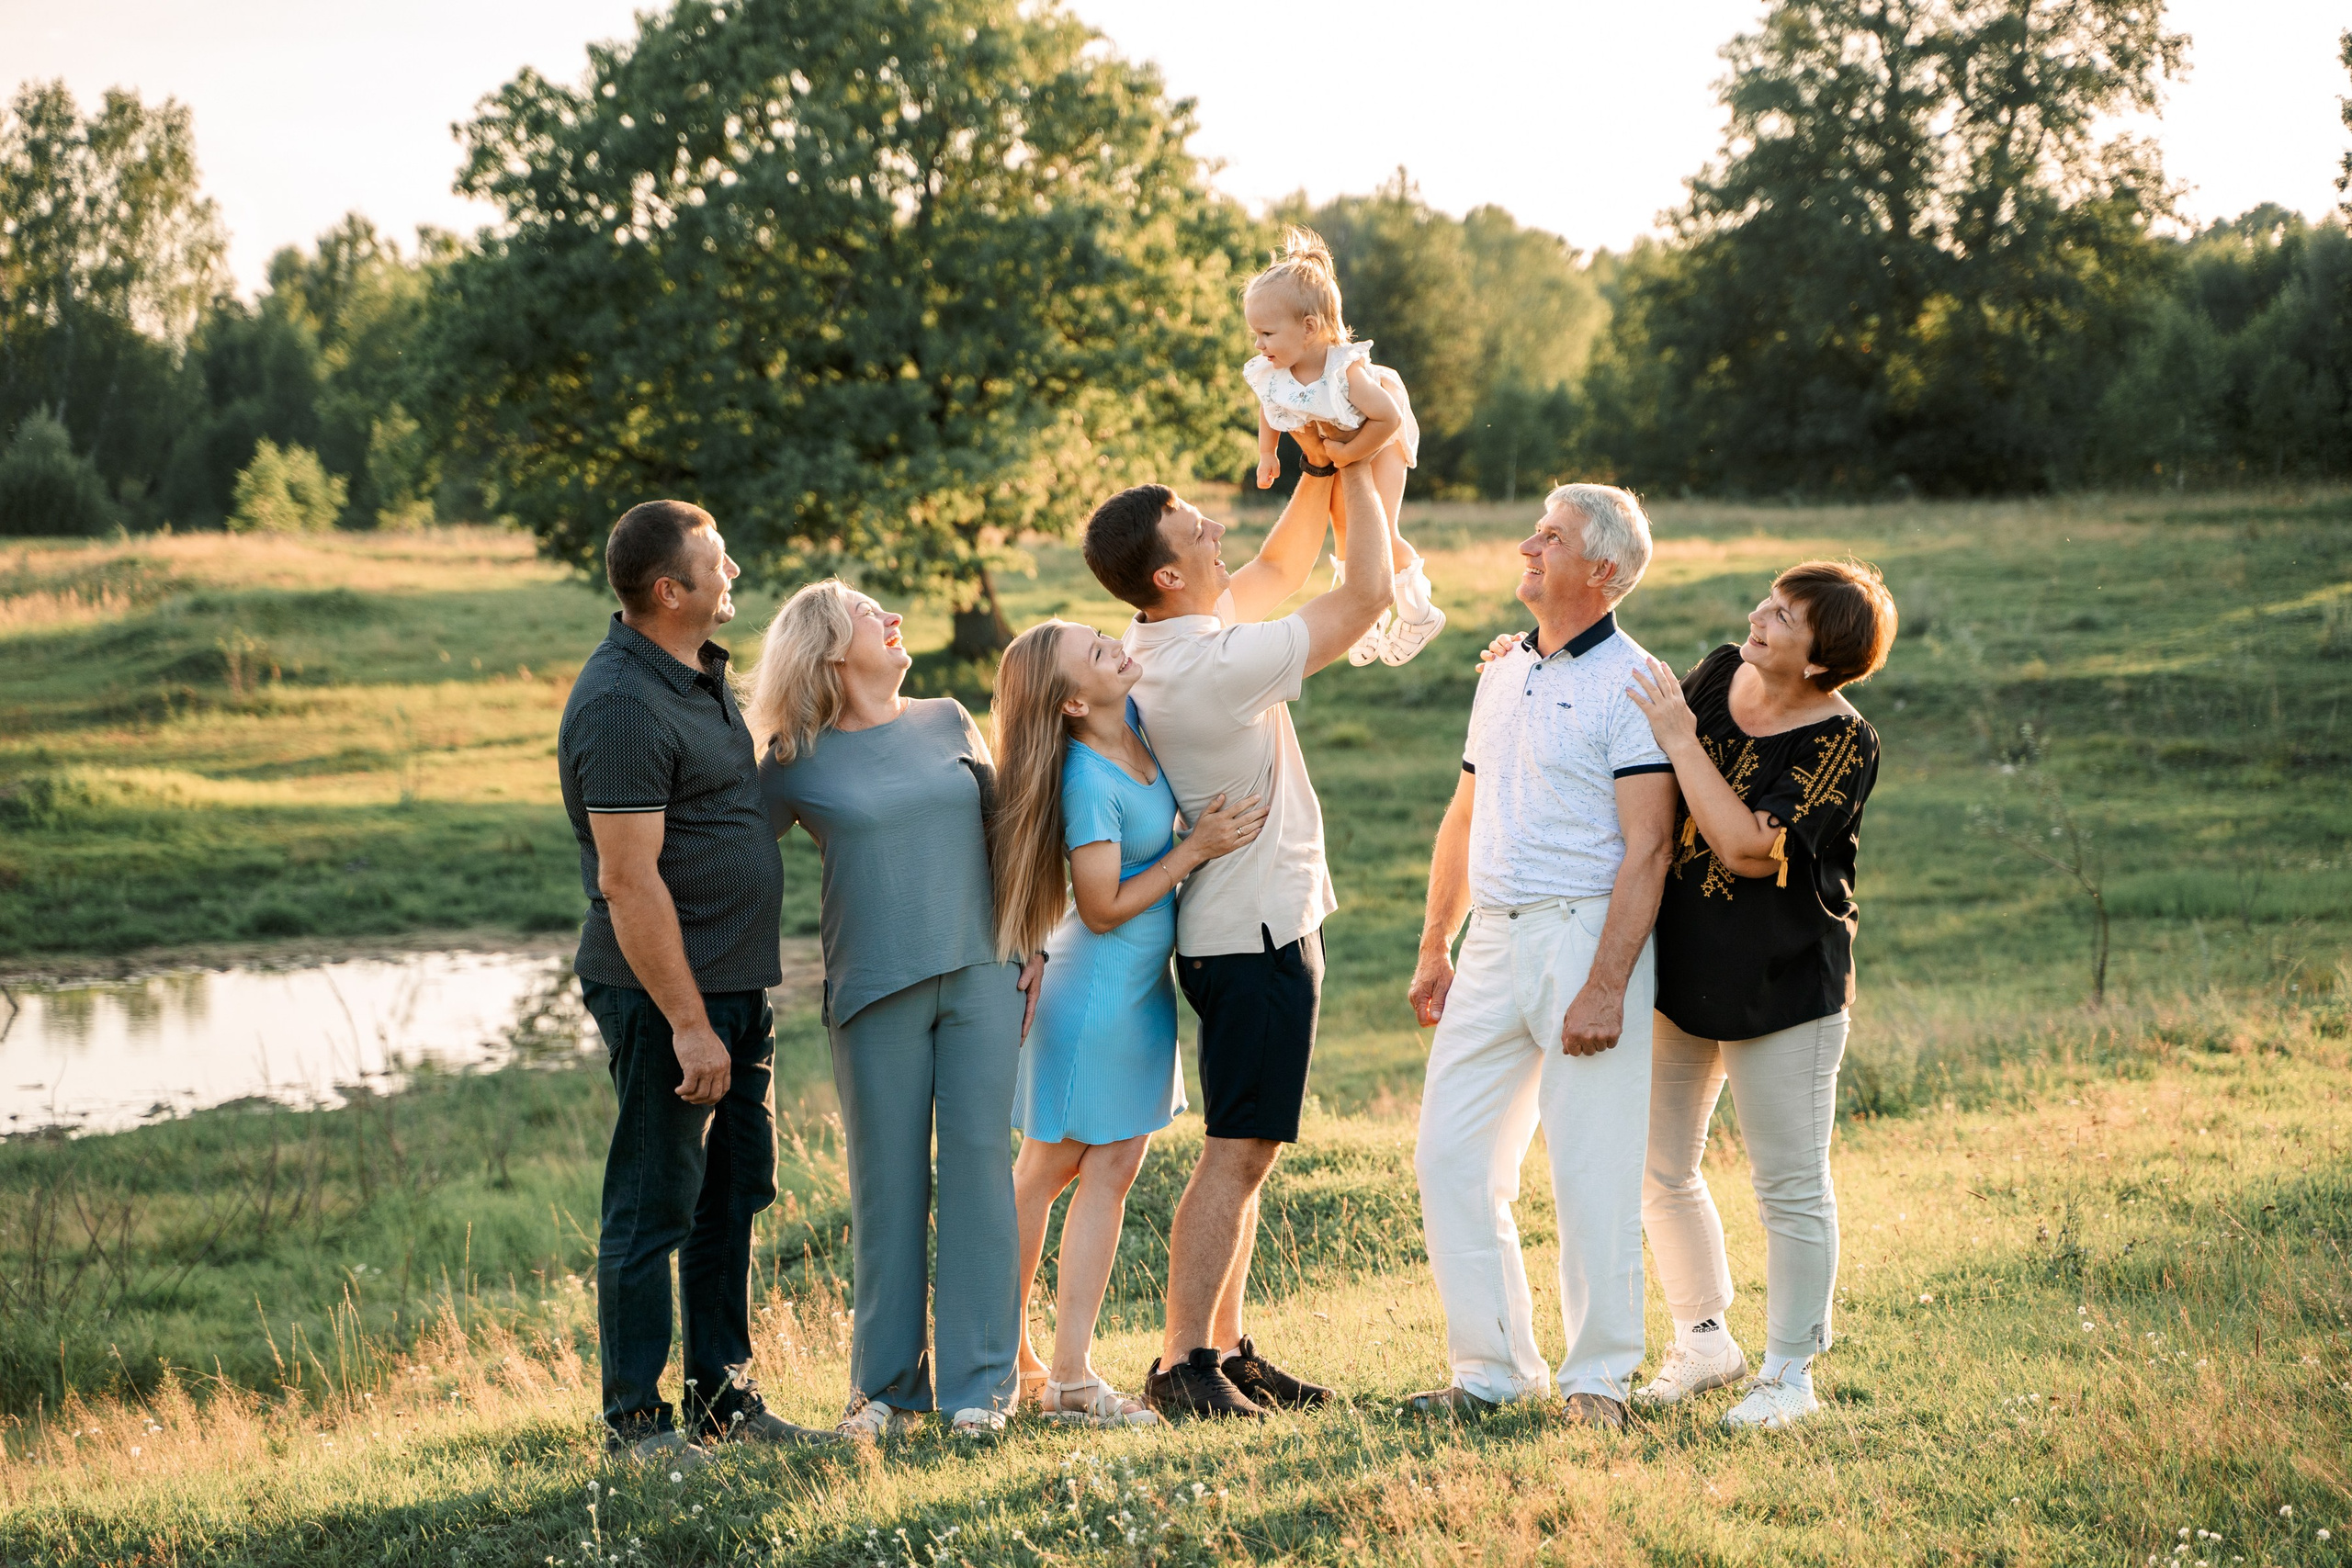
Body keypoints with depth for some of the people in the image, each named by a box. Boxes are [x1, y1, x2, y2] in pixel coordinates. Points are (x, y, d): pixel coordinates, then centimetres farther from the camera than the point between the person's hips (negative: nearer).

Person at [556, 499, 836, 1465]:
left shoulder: (697, 673, 13)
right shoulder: (622, 704, -19)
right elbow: (630, 883, -22)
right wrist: (687, 1022, -22)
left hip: (735, 984, 10)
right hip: (666, 994, -10)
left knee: (733, 1196, 14)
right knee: (654, 1207, -3)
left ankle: (723, 1396, 23)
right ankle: (635, 1420, 5)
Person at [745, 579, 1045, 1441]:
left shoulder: (948, 722, 11)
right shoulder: (797, 761, 2)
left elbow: (1004, 834, 16)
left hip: (981, 976, 2)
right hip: (874, 987, -2)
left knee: (979, 1161, -1)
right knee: (888, 1181, 1)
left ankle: (979, 1381, 4)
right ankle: (887, 1384, 12)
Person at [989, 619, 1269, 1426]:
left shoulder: (1134, 722, -2)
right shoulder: (1087, 780, -25)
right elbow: (1105, 907, -20)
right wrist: (1195, 849, -19)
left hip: (1141, 992, 8)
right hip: (1097, 990, -8)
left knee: (1111, 1171, 8)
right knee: (1046, 1172, 5)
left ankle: (1069, 1371, 11)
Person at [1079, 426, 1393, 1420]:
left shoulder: (1158, 642, 5)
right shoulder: (1214, 665, -24)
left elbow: (1277, 571, 22)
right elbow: (1366, 592, -16)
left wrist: (1320, 470, 11)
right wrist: (1357, 470, -5)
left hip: (1244, 926, 10)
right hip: (1258, 931, -10)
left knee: (1246, 1149, 14)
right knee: (1238, 1151, -8)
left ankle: (1226, 1350, 19)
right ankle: (1181, 1366, -7)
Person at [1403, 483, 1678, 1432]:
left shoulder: (1631, 685, -8)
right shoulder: (1503, 671, 16)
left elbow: (1645, 849, -14)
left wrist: (1606, 988, -20)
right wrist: (1433, 951, 21)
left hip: (1585, 936, -7)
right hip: (1493, 941, 7)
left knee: (1592, 1175, -3)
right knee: (1451, 1158, 5)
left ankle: (1599, 1379, 9)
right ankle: (1492, 1366, 15)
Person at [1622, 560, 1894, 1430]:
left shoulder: (1843, 744, -16)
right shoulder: (1718, 674, 2)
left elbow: (1751, 848, -26)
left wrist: (1681, 740, -24)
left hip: (1783, 984, -6)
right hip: (1676, 971, 6)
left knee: (1791, 1186, 3)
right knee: (1662, 1171, 13)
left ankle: (1789, 1373, 15)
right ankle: (1704, 1340, 31)